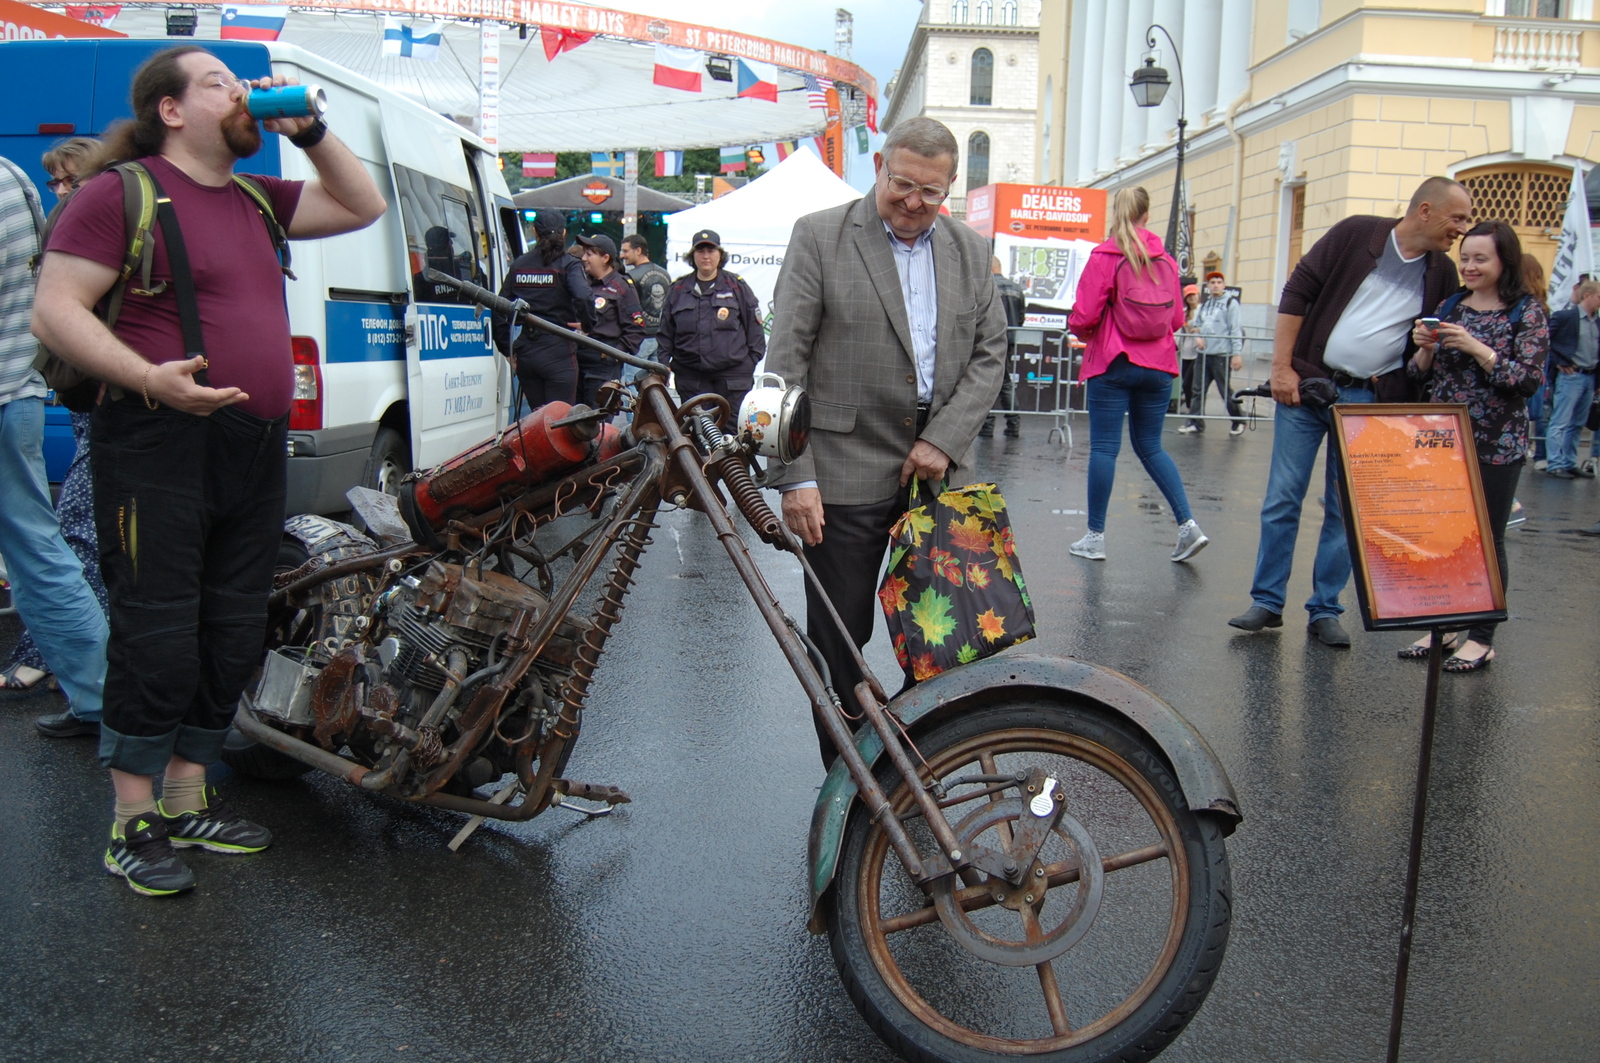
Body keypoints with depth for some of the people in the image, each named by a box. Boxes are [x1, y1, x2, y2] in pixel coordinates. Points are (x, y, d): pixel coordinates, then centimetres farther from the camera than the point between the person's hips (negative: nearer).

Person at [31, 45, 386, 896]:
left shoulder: (256, 200, 18)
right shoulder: (121, 194, -3)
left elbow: (363, 206, 25)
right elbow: (54, 311, -10)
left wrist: (306, 129, 14)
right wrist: (148, 378, -24)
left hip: (255, 448, 8)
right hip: (159, 450, -7)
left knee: (231, 641, 11)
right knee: (158, 643, -5)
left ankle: (188, 800, 25)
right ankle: (132, 829, 9)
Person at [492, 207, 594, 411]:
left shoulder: (519, 265, 9)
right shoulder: (568, 265, -4)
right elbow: (584, 298, -23)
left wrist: (507, 350, 13)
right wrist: (587, 325, -5)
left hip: (525, 353, 5)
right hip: (558, 353, -5)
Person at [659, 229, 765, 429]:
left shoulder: (737, 286, 6)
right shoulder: (678, 289, 13)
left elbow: (754, 327, 7)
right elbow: (665, 332, 15)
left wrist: (752, 361, 1)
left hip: (733, 376, -2)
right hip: (690, 377, 2)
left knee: (733, 429, -5)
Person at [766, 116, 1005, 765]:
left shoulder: (970, 250, 11)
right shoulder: (819, 236, -2)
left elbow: (990, 353, 11)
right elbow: (786, 363, -7)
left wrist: (944, 440, -6)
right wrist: (795, 476, -13)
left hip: (938, 467, 4)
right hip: (847, 469, -3)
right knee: (839, 638, 4)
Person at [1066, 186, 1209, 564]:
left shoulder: (1104, 256, -7)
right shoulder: (1166, 260, 6)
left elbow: (1083, 317, -9)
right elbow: (1177, 319, 11)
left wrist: (1083, 332, 13)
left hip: (1114, 363, -4)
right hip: (1159, 365, 4)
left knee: (1104, 447, 1)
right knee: (1150, 447, 14)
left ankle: (1095, 537, 6)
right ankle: (1188, 525, 5)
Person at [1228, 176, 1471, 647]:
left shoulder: (1442, 273, 8)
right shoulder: (1356, 233, -3)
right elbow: (1297, 292, -4)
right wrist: (1282, 368, -10)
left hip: (1370, 402, 3)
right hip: (1306, 385, -3)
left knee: (1346, 510, 5)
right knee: (1282, 498, -1)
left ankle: (1325, 611, 15)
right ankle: (1267, 602, 10)